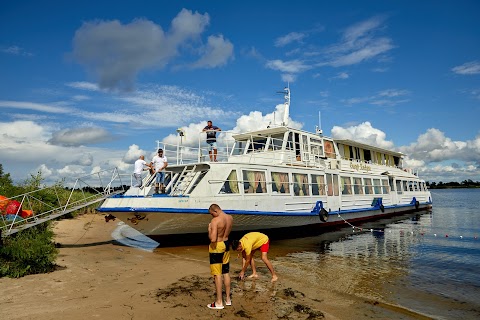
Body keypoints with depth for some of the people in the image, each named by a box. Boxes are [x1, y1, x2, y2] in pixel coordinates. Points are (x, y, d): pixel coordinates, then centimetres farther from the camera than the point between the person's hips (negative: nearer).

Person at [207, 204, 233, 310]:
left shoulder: (215, 221, -24)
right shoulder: (230, 218, 0)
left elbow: (213, 239, -29)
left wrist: (209, 230, -13)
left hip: (217, 247, -8)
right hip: (226, 245, 8)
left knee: (217, 274, 3)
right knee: (226, 272, 17)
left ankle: (219, 302, 12)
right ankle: (228, 299, 29)